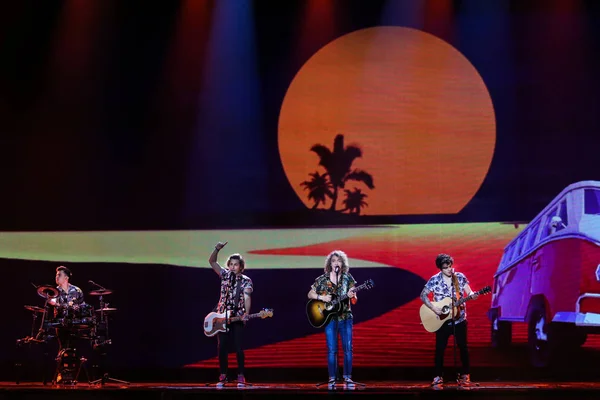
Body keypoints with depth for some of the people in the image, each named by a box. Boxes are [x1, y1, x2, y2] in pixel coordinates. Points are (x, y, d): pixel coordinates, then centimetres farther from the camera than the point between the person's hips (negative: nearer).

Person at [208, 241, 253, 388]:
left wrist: (246, 314, -32)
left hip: (238, 318, -3)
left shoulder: (246, 281, -1)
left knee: (239, 349, -4)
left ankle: (241, 377, 3)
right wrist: (217, 249, -13)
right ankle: (223, 377, 7)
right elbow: (212, 261, 4)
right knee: (222, 348, 0)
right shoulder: (225, 275, 9)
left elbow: (247, 298, -16)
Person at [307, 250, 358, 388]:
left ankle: (347, 377, 4)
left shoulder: (348, 278, 3)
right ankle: (332, 378, 3)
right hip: (329, 317, -1)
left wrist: (351, 296, -22)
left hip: (345, 317, 1)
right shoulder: (322, 279, 2)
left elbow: (354, 301, 2)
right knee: (332, 349, -3)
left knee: (348, 348, -3)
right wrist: (321, 297, -11)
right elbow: (310, 294, 7)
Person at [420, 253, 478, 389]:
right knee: (440, 349, -1)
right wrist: (433, 308, -17)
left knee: (463, 347, 6)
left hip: (459, 319, 2)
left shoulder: (460, 277, -3)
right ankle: (438, 378, 6)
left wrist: (472, 295, -28)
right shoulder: (434, 280, -8)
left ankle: (465, 375, 19)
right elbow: (423, 295, -4)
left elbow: (469, 292, -4)